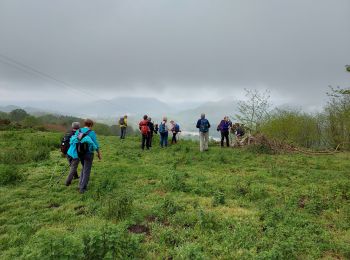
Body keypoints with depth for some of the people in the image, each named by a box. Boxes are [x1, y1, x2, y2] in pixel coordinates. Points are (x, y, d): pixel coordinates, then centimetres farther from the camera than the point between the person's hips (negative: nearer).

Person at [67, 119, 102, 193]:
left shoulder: (78, 131, 3)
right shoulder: (92, 133, -13)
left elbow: (73, 141, 3)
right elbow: (96, 145, -10)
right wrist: (99, 154, 1)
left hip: (80, 153, 5)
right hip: (88, 154, -5)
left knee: (84, 168, 24)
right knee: (86, 171, 6)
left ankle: (81, 184, 24)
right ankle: (82, 188, 8)